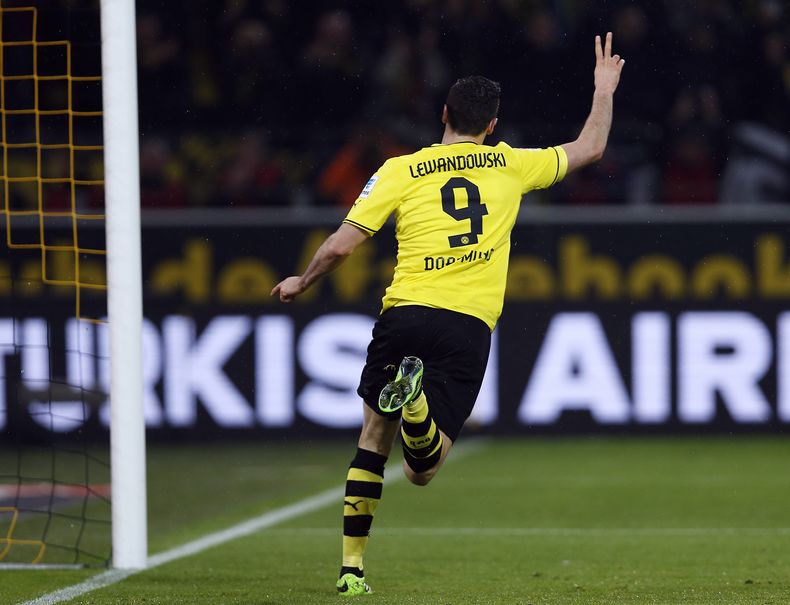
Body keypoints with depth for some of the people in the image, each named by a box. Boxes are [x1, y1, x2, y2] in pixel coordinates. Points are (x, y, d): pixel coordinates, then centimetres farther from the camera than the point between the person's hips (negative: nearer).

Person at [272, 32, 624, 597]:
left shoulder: (400, 170, 7)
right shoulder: (510, 164, 11)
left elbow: (340, 246, 4)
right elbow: (589, 149, 24)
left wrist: (301, 283, 22)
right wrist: (605, 91, 40)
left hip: (405, 313, 0)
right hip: (470, 327, 0)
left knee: (373, 440, 19)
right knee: (421, 470, -1)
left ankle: (352, 568, 12)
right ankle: (415, 401, -37)